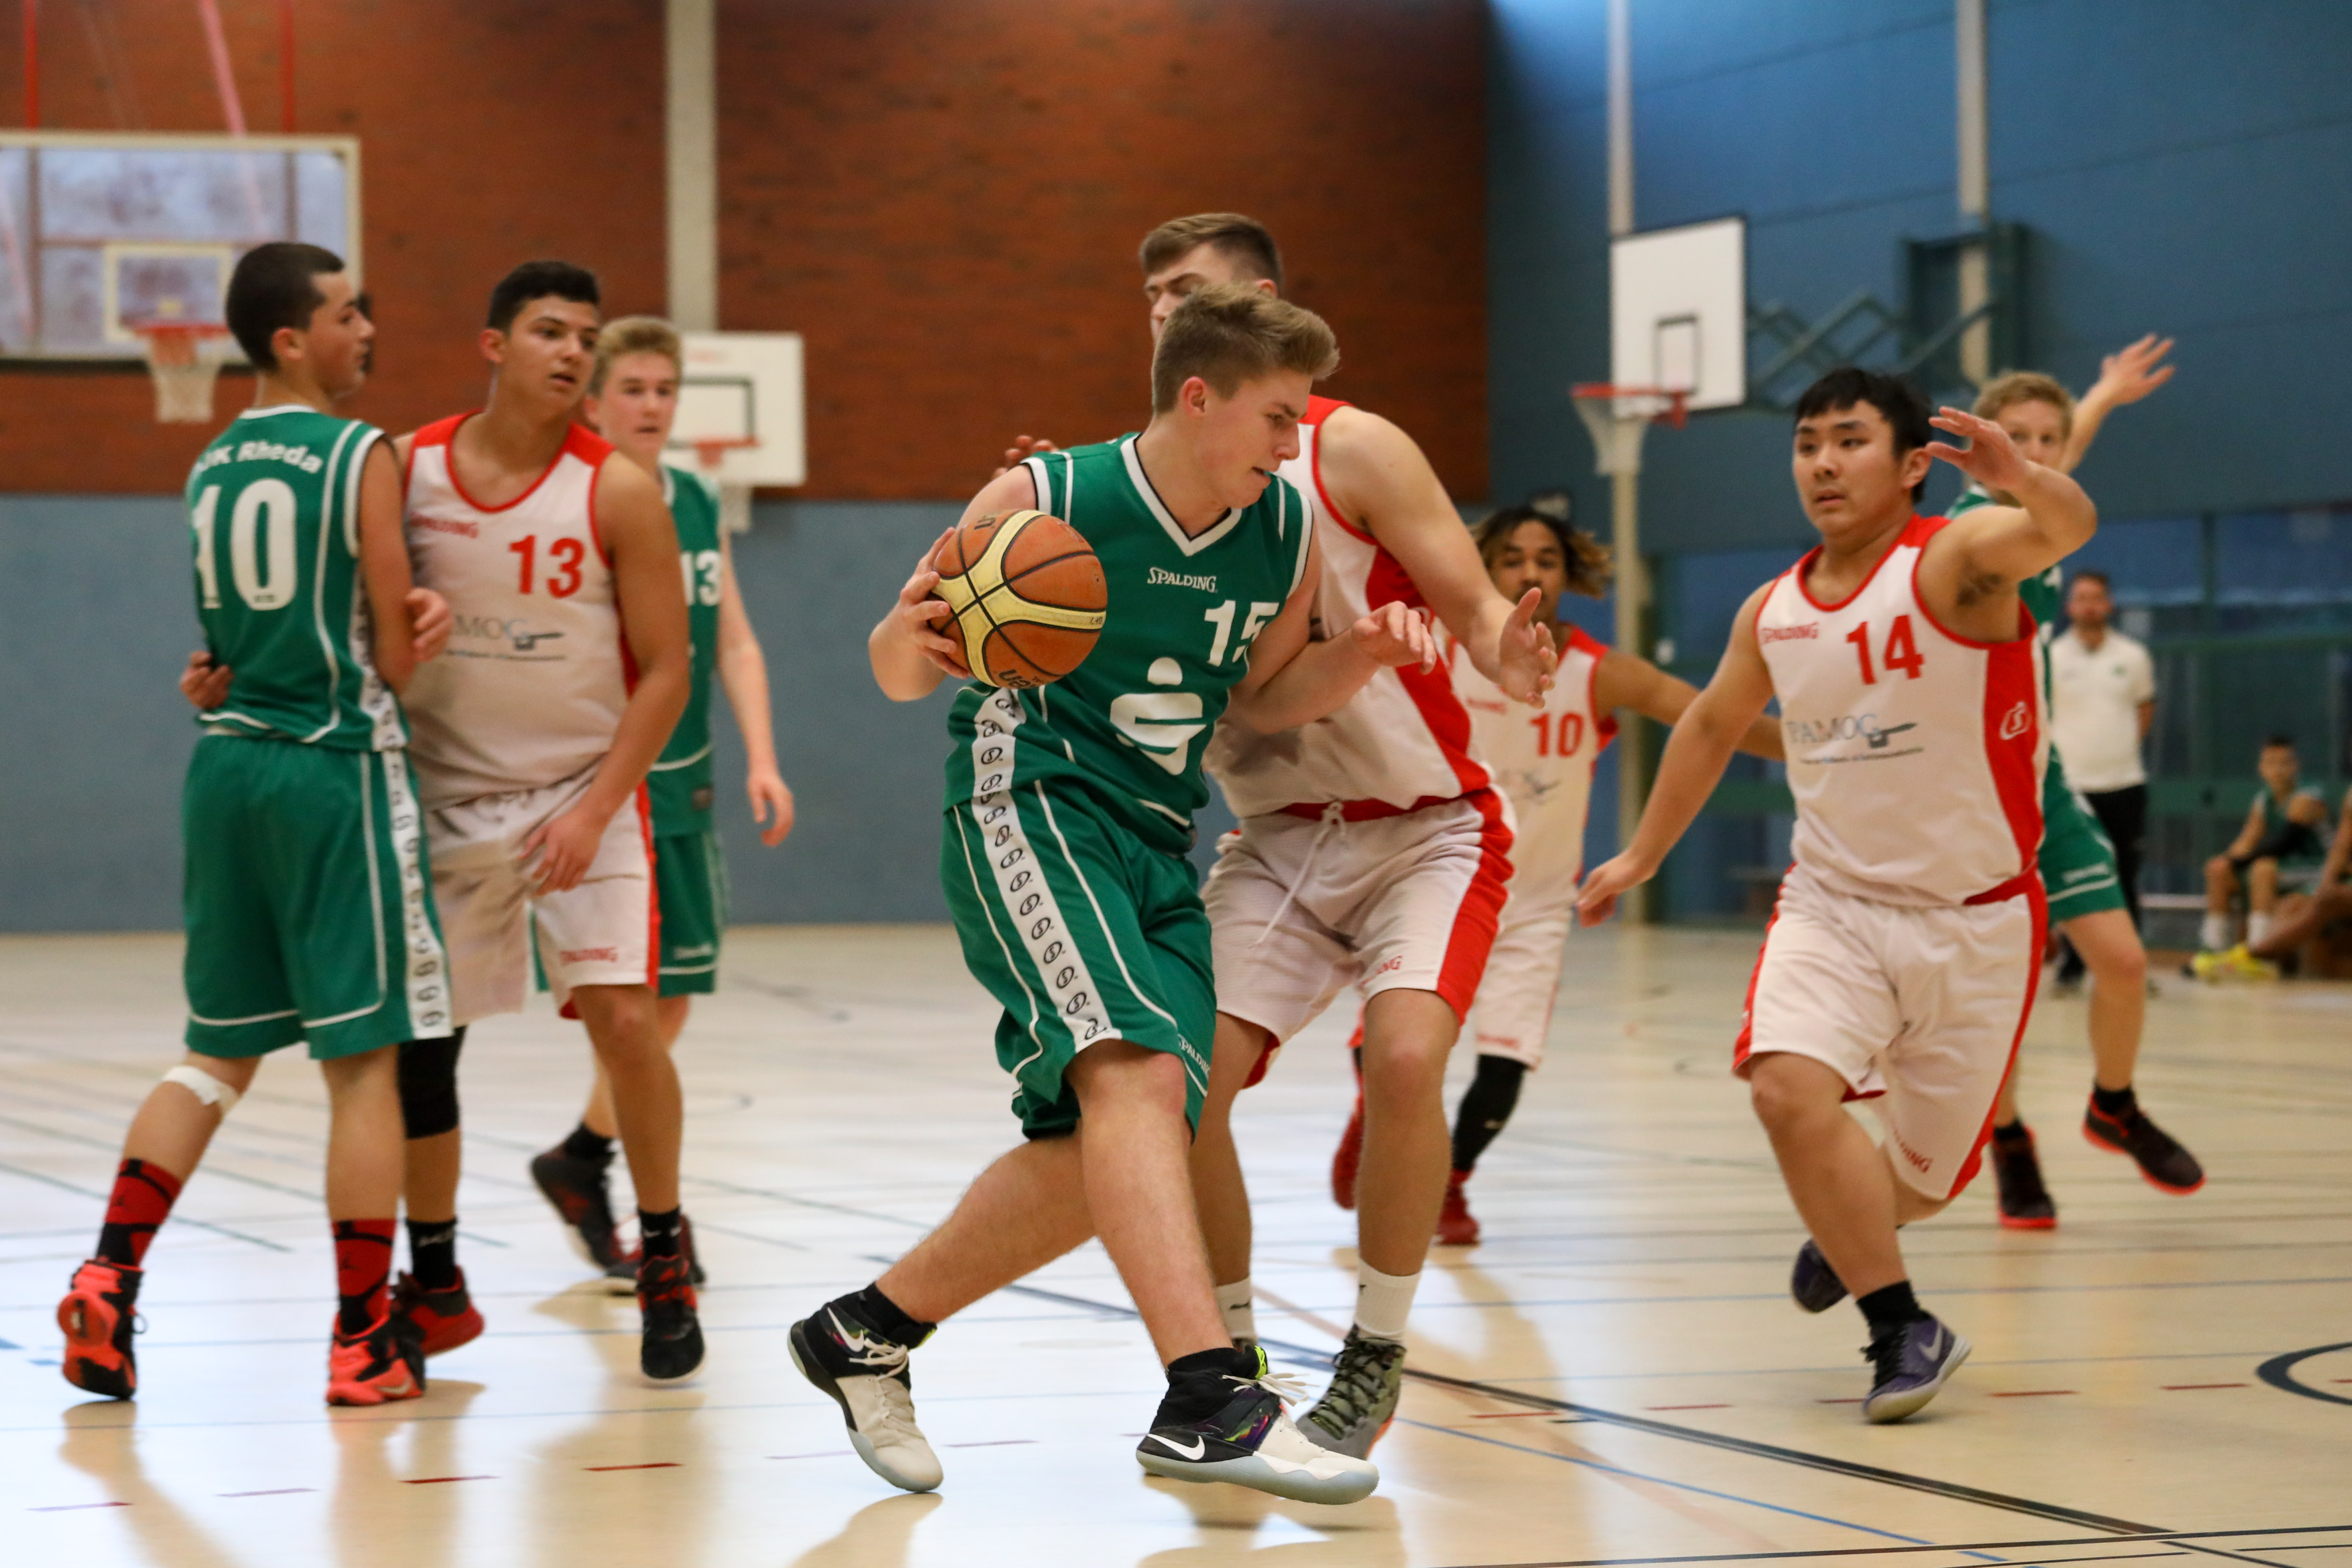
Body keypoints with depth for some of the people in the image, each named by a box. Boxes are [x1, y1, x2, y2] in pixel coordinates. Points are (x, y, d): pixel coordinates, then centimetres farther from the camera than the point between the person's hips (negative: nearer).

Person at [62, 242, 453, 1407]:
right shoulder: (362, 456, -9)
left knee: (219, 1052, 15)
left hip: (228, 763, 7)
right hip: (336, 768, -7)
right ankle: (363, 1342, 4)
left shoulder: (208, 470, 13)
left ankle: (108, 1280, 2)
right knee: (364, 1059, 0)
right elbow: (398, 657, -9)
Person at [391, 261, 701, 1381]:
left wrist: (594, 811, -16)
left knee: (623, 1015, -14)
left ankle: (664, 1262, 5)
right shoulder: (406, 470, -4)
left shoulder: (617, 491, -10)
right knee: (417, 1034, 4)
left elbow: (665, 671, -8)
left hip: (584, 793, -2)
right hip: (447, 795, 2)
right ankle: (435, 1286, 20)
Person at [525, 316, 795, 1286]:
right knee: (635, 1002, -7)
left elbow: (734, 643, 11)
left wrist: (760, 760, 0)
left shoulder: (700, 507, 9)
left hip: (684, 785, 6)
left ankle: (580, 1162, 29)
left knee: (670, 999, 10)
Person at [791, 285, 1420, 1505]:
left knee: (1099, 1154, 5)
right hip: (1027, 806, -7)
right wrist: (914, 632, -26)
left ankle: (865, 1331, 24)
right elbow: (902, 677, -3)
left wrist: (1359, 657, -1)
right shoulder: (1044, 501, -10)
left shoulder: (1287, 534, 5)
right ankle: (1208, 1400, -38)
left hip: (1155, 844, 7)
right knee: (1138, 1073, -28)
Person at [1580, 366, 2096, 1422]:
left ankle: (1848, 1231, 46)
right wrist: (1642, 856, 27)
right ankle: (1903, 1332, -11)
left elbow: (2067, 530, -39)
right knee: (1789, 1088, -25)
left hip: (1975, 918, -3)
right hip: (1833, 901, 3)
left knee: (1926, 1174, 9)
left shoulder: (1957, 559, -16)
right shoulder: (1773, 613, 1)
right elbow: (1711, 725, 20)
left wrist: (2021, 480, -62)